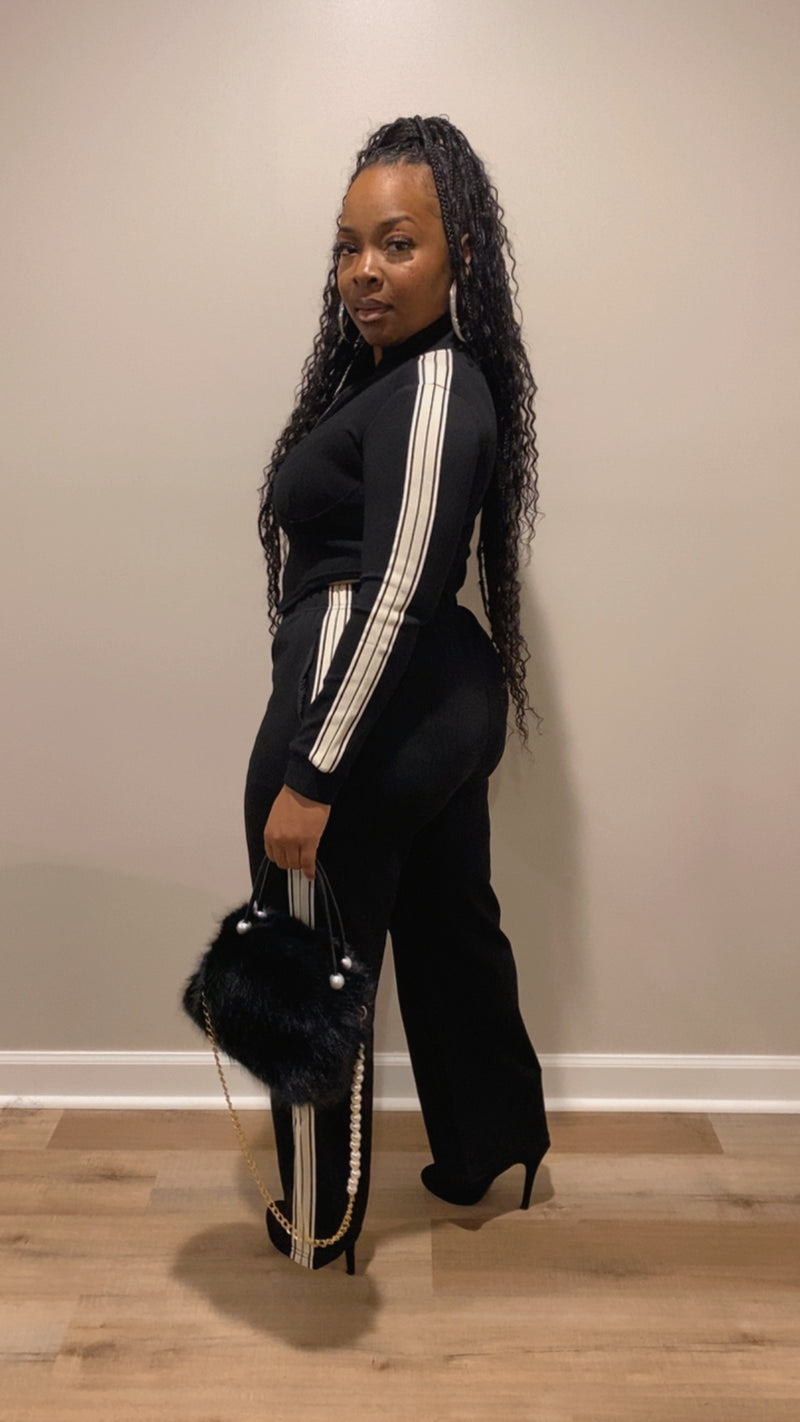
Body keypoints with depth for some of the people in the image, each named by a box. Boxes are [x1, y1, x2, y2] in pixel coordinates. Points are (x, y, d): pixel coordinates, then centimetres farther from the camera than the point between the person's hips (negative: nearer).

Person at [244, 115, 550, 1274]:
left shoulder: (427, 392, -18)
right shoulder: (432, 375, 13)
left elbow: (392, 599, -24)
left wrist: (308, 776, -23)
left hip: (373, 716, -10)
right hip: (446, 702, 10)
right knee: (452, 932, 22)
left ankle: (320, 1229, 29)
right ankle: (489, 1150, 43)